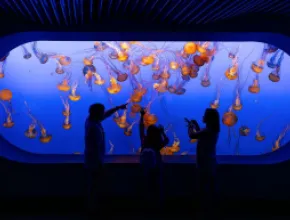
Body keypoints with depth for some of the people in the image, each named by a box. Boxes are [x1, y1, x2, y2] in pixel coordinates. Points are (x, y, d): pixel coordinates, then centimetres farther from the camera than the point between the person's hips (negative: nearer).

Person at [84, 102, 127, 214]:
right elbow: (95, 147, -27)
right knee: (94, 185, 4)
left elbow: (106, 115, 17)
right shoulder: (94, 127, -29)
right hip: (95, 161, -10)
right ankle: (92, 207, 17)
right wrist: (99, 163, -20)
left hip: (92, 159, 10)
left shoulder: (91, 120, 0)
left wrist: (118, 107, 21)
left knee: (93, 184, 21)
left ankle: (92, 206, 34)